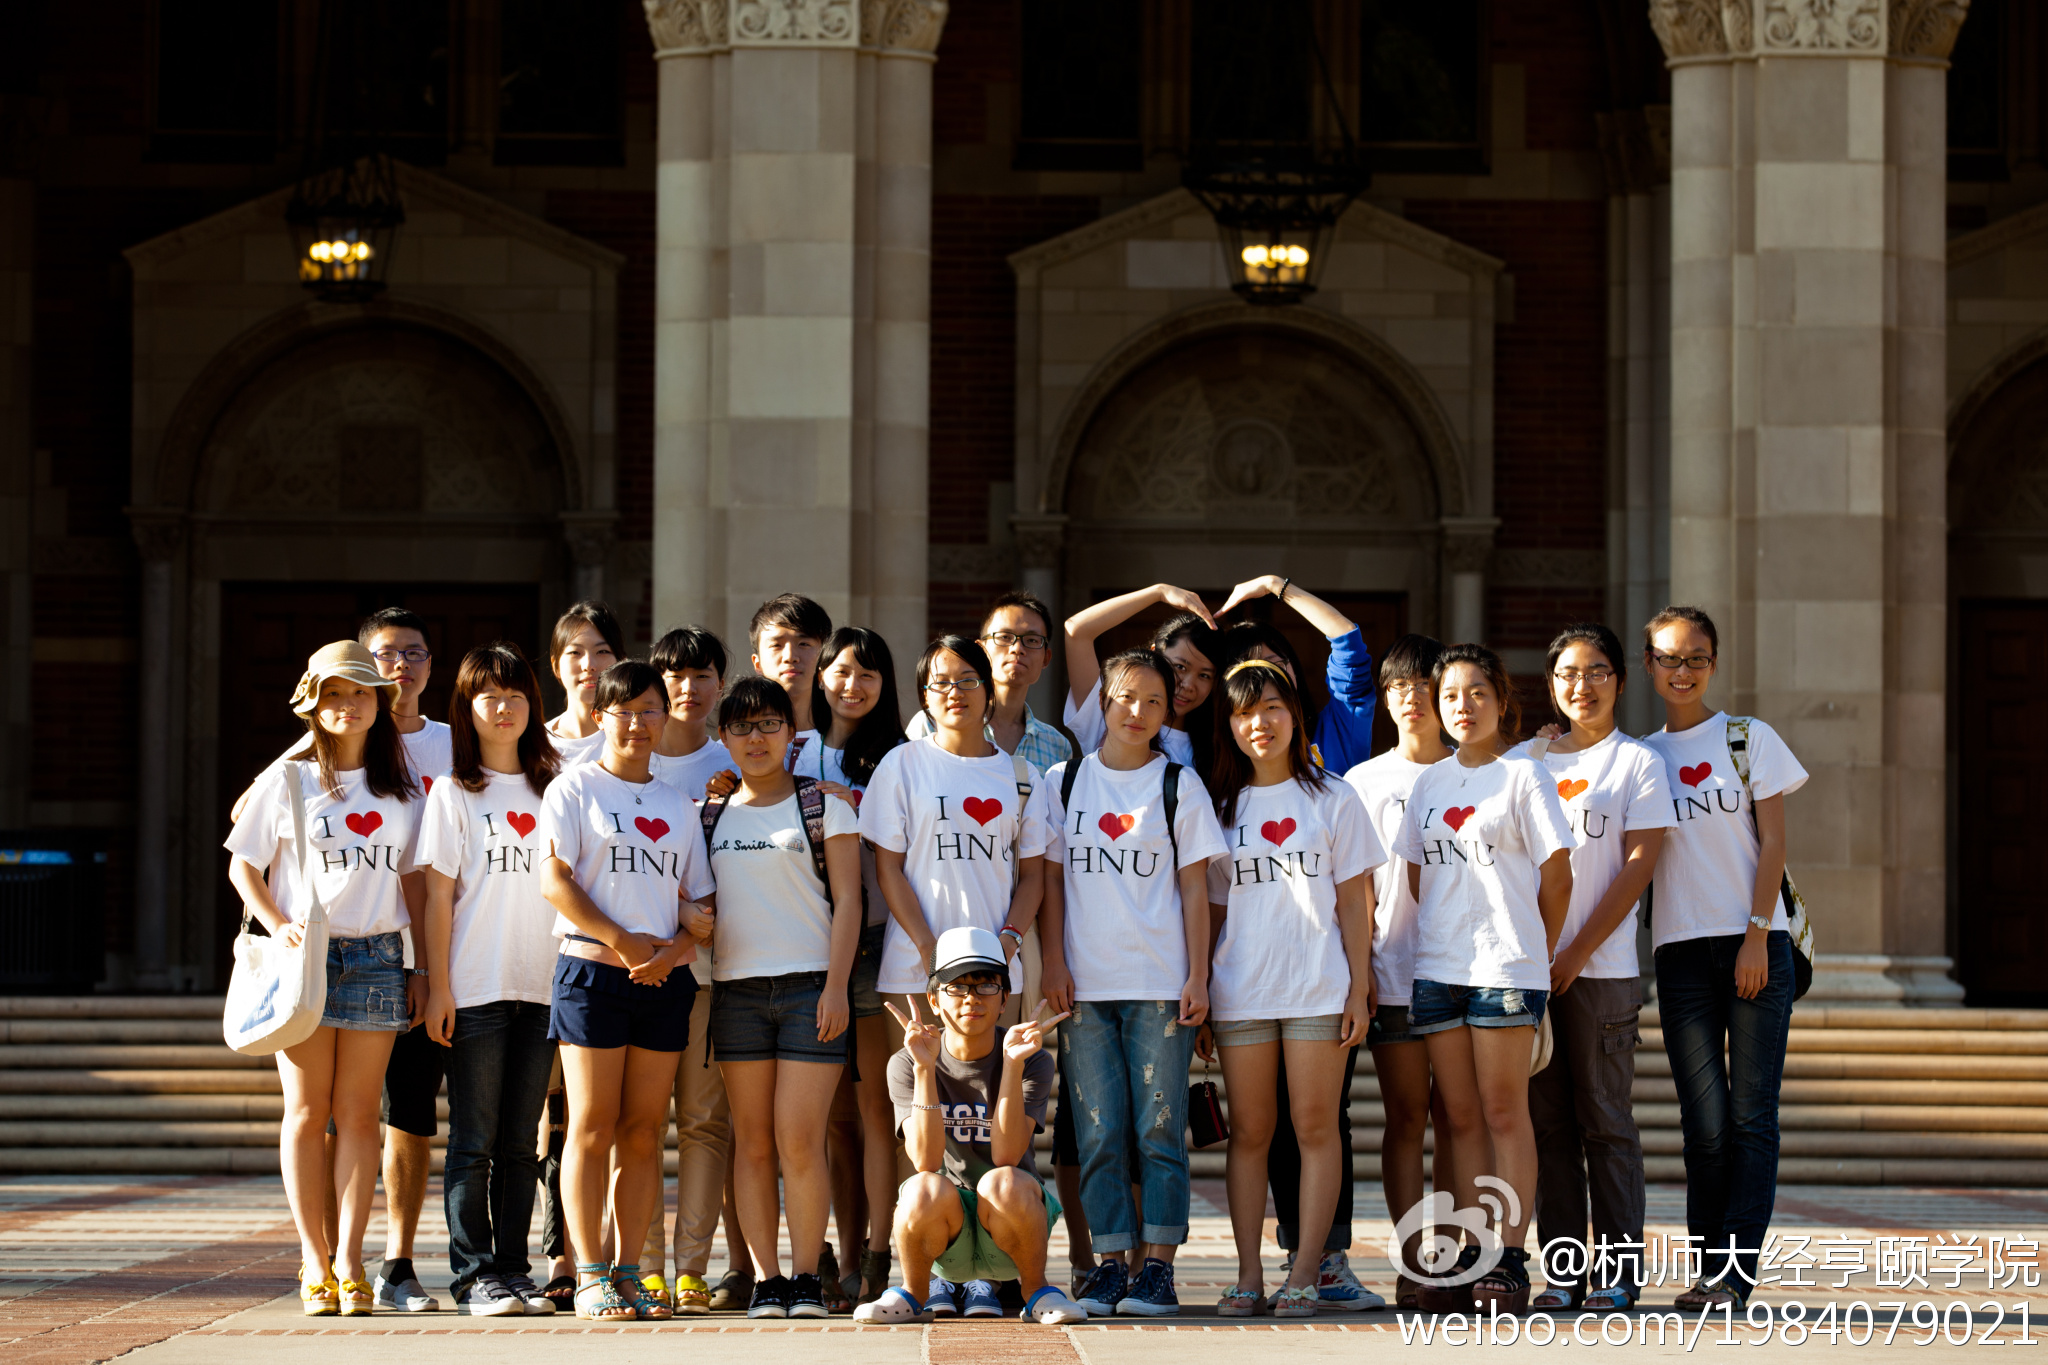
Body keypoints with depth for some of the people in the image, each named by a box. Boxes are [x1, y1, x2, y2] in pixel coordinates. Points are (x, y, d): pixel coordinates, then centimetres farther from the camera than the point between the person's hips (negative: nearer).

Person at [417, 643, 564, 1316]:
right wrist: (438, 985, -8)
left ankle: (513, 1269, 11)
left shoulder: (550, 788, 12)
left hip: (542, 984, 3)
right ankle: (474, 1276, 1)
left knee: (520, 1141, 6)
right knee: (474, 1141, -2)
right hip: (475, 987, -3)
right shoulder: (454, 791, 2)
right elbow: (438, 895, -2)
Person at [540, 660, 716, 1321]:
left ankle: (628, 1273, 8)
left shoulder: (678, 805, 17)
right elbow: (555, 880, -6)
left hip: (662, 977, 4)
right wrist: (622, 940, -12)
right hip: (592, 970, -4)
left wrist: (675, 949, -6)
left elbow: (700, 901, 14)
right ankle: (589, 1278, -2)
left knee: (644, 1132, 3)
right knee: (593, 1129, -5)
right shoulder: (575, 789, 3)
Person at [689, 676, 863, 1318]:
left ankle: (805, 1275, -1)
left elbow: (846, 901, 0)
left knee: (799, 1140, -9)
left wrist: (836, 987, -10)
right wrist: (694, 926, -4)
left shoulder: (824, 805, 4)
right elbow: (696, 897, 20)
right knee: (753, 1142, 1)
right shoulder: (712, 815, 14)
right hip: (736, 989, 3)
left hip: (809, 986, -3)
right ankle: (764, 1279, 4)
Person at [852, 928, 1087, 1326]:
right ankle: (914, 1294, -4)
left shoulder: (1033, 1063, -7)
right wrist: (925, 1069, -29)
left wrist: (1012, 1064, -29)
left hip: (1009, 1234, 0)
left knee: (1003, 1184, -34)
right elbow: (926, 1161, -20)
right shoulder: (905, 1066, -6)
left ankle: (1035, 1289, -7)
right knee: (927, 1190, -33)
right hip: (947, 1244, 0)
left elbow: (1006, 1157, -21)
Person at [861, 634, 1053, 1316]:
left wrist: (1010, 936, -5)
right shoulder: (903, 765, 7)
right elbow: (889, 867, 2)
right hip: (916, 968, -2)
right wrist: (930, 948, -8)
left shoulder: (1018, 775, 13)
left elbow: (1032, 872, 13)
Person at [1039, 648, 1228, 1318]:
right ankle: (1110, 1264, 4)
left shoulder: (1180, 786, 7)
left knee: (1159, 1131, -3)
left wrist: (1198, 976, -2)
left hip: (1161, 984, -1)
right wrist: (1054, 962, -1)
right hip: (1084, 985, 1)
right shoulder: (1063, 781, 10)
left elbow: (1194, 887, 4)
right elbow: (1049, 878, 9)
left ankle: (1157, 1267, -1)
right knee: (1099, 1134, 0)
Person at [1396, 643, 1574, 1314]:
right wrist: (1441, 941, 13)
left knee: (1503, 1114, -5)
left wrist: (1534, 953, 6)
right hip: (1437, 969, 5)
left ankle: (1511, 1261, -5)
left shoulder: (1523, 776, 0)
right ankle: (1465, 1261, 6)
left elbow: (1556, 875, 1)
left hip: (1506, 968, -5)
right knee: (1460, 1119, 5)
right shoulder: (1429, 782, 14)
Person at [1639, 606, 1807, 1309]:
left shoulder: (1749, 739, 5)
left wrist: (1756, 936, -8)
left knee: (1751, 1117, -6)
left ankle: (1732, 1271, -6)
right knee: (1705, 1122, -1)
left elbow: (1772, 843, 0)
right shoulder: (1641, 756, 13)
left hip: (1754, 943, -2)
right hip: (1680, 951, 2)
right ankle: (1708, 1272, 3)